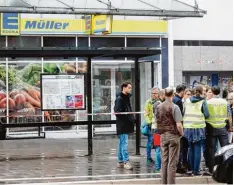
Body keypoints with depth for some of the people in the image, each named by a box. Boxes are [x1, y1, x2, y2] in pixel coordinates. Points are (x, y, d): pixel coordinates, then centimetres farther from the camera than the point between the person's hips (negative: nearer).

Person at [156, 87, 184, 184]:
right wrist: (181, 133, -1)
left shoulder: (158, 107, 4)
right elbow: (178, 125, -17)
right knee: (172, 162, 0)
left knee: (164, 161, 11)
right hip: (173, 136, -5)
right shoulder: (174, 107, -14)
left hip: (163, 136, 5)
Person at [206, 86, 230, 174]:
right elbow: (228, 115, 4)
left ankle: (211, 169, 9)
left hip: (211, 128, -1)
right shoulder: (225, 102, -3)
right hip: (222, 128, 1)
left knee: (211, 149, 6)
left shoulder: (208, 102, -8)